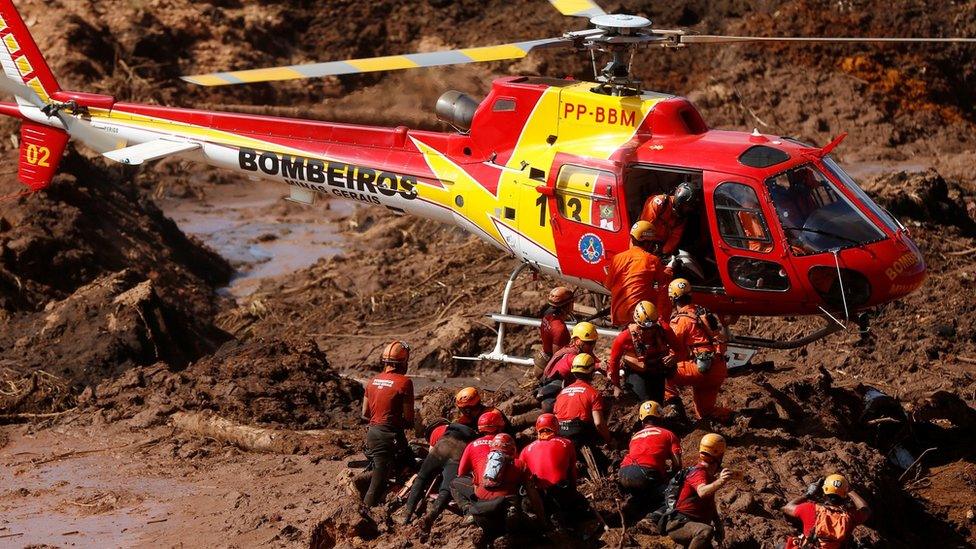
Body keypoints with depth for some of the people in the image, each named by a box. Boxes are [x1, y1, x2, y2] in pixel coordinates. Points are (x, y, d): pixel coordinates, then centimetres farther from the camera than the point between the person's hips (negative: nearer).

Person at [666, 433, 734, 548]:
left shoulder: (709, 475, 14)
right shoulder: (699, 472, -16)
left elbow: (710, 504, 26)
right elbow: (702, 492, -40)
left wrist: (719, 525, 17)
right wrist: (719, 482, -58)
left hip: (695, 524, 10)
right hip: (679, 524, -10)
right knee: (706, 531, -38)